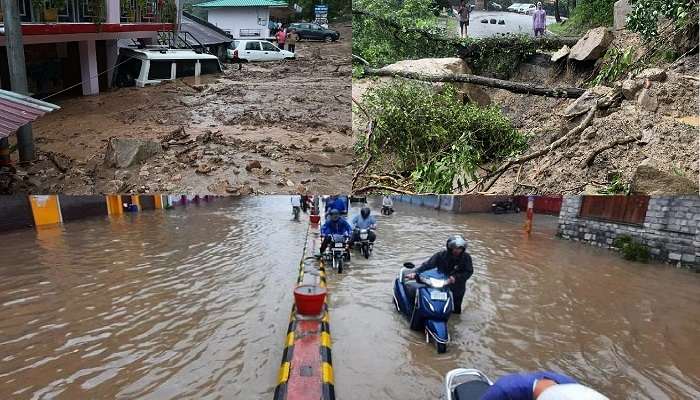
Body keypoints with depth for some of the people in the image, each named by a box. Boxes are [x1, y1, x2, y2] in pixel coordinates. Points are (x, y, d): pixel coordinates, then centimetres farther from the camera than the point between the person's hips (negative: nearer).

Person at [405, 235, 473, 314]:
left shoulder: (466, 258, -10)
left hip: (458, 290, 1)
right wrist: (415, 272, -35)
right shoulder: (441, 255, -14)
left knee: (456, 311, 17)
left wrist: (456, 277, -30)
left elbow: (469, 271, -13)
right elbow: (427, 265, -19)